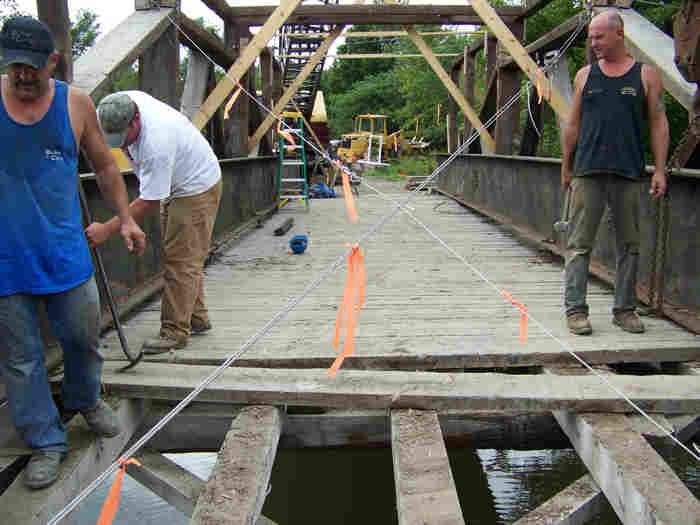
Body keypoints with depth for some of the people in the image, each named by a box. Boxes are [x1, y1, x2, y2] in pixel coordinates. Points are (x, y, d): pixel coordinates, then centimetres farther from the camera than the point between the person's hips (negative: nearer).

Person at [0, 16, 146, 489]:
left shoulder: (76, 104, 1)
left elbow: (105, 166, 13)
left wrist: (125, 219, 11)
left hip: (64, 252, 1)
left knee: (83, 335, 13)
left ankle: (85, 400, 42)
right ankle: (46, 442, 22)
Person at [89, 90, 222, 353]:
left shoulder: (156, 143, -38)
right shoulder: (125, 101, -13)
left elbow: (148, 202, -33)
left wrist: (106, 229, -31)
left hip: (197, 189, -10)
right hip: (174, 186, 10)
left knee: (180, 261, -11)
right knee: (185, 259, 15)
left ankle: (175, 331, -3)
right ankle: (196, 318, 27)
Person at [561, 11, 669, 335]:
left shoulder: (646, 75, 7)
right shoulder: (585, 76, 11)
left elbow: (658, 124, 6)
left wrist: (660, 169, -1)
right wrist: (566, 167, 11)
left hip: (629, 174, 0)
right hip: (588, 172, 0)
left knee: (629, 245, 6)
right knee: (579, 243, -4)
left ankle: (625, 309, 16)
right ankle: (576, 309, 1)